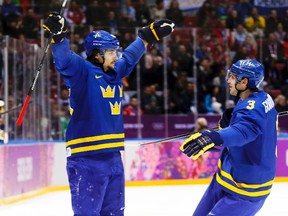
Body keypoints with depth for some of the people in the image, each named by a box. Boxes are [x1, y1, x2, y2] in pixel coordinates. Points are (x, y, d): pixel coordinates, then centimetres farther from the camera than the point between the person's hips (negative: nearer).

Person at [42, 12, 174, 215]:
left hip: (113, 158, 8)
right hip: (86, 160, -8)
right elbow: (64, 61, -28)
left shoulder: (115, 72, 14)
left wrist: (149, 35, 38)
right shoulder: (83, 71, -10)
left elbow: (130, 57, 32)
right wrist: (58, 36, -45)